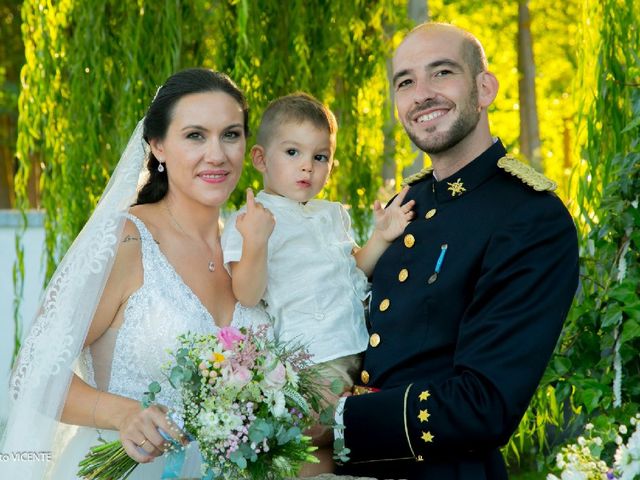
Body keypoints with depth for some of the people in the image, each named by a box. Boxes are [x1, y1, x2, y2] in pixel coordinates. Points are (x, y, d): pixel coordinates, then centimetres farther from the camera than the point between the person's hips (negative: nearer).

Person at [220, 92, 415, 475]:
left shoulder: (333, 215, 17)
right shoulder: (250, 222, -5)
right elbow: (247, 297, -13)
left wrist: (380, 239, 6)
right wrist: (255, 243, -29)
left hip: (360, 351, 7)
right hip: (311, 359, -7)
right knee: (319, 444, -13)